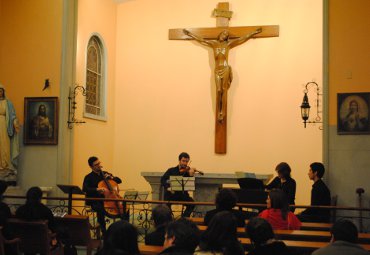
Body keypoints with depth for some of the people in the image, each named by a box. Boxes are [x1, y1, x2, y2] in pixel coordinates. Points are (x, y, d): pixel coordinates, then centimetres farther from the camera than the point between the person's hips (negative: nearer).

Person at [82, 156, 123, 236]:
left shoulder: (105, 174, 16)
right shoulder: (89, 177, 0)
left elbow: (119, 181, 21)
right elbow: (85, 189, -19)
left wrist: (111, 178, 1)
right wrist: (97, 189, -33)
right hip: (96, 202, -4)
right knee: (100, 209, -38)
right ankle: (104, 232, -28)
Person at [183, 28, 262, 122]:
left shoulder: (228, 44, 6)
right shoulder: (213, 43, 10)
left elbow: (243, 38, 8)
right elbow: (200, 39, 16)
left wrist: (254, 32, 8)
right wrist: (190, 34, 19)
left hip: (225, 69, -1)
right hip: (217, 70, 2)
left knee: (224, 90, -2)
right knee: (219, 91, -3)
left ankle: (223, 112, -1)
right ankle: (219, 112, 3)